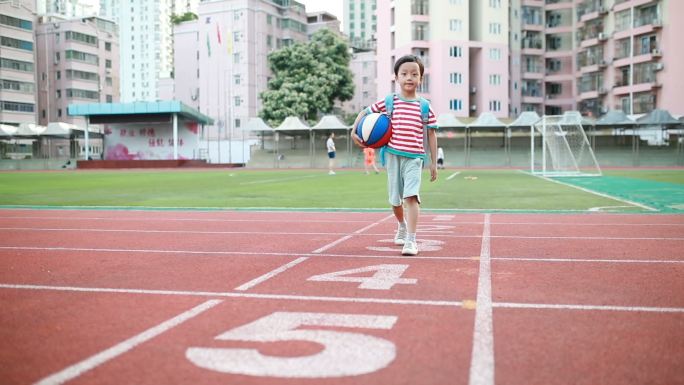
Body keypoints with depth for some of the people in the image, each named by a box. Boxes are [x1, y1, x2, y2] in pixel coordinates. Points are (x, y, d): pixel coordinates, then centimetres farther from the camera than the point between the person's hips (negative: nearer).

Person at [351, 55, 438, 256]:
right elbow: (365, 112, 12)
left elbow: (431, 135, 4)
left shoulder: (424, 107, 0)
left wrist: (434, 162, 4)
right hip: (393, 155, 2)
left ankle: (411, 239, -20)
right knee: (395, 199, 14)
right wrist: (354, 131, -3)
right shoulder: (388, 102, 1)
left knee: (411, 196, -19)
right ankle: (402, 226, 43)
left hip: (414, 157, -2)